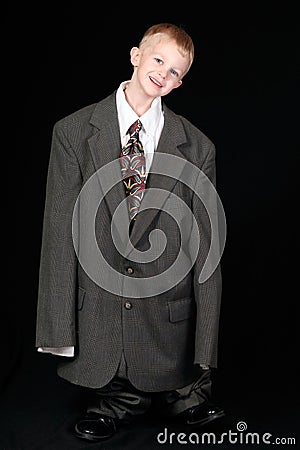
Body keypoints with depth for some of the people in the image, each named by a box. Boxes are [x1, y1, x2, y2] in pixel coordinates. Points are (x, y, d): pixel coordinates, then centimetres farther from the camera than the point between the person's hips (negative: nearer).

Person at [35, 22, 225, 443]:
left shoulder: (197, 148, 0)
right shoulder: (73, 132, -1)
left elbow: (205, 248, -1)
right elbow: (59, 231, -4)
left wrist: (205, 349, -2)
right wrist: (58, 328, -8)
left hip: (167, 320, 1)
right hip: (95, 313, 0)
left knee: (187, 395, 11)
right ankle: (119, 403, 40)